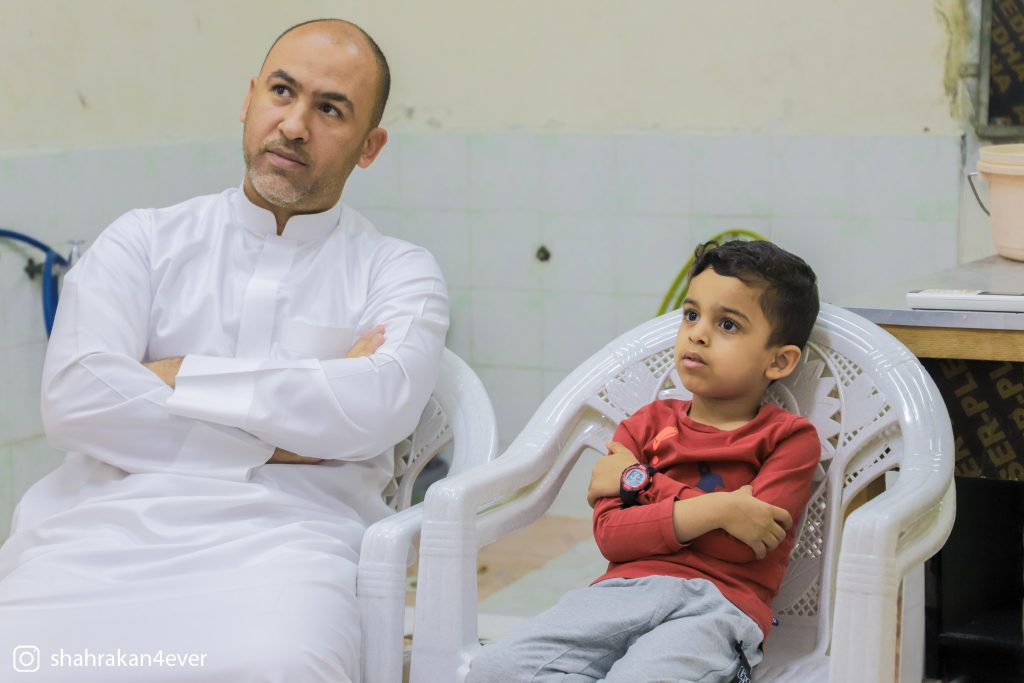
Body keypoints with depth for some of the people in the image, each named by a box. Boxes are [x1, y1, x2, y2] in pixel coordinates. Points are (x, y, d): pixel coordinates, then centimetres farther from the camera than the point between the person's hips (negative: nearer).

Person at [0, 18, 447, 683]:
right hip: (116, 518, 2)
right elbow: (74, 398, -1)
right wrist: (279, 441, -3)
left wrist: (177, 377, -3)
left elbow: (380, 407, -8)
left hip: (287, 531, -1)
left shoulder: (399, 272, 13)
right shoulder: (145, 242, 16)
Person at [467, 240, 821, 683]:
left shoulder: (788, 438, 10)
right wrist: (715, 509, -10)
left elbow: (742, 542, -7)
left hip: (719, 601, -5)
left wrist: (641, 481, 1)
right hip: (623, 588, 5)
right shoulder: (647, 425, 21)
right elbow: (610, 534, 4)